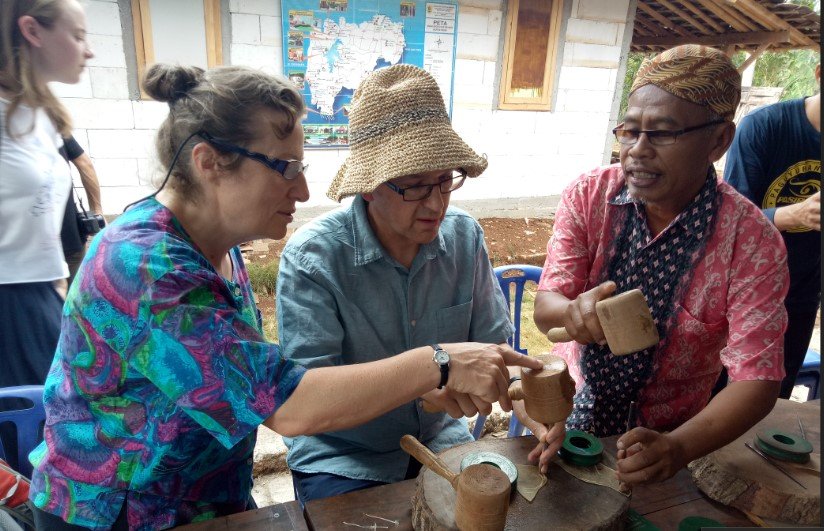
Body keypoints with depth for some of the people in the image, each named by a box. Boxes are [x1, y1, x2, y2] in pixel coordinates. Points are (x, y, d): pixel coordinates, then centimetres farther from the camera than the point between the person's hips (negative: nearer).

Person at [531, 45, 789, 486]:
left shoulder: (752, 242, -15)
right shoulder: (587, 196, -10)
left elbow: (757, 378, -17)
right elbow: (545, 307, -13)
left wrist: (679, 446, -33)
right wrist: (573, 312, -37)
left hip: (665, 437, 0)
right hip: (570, 412, 1)